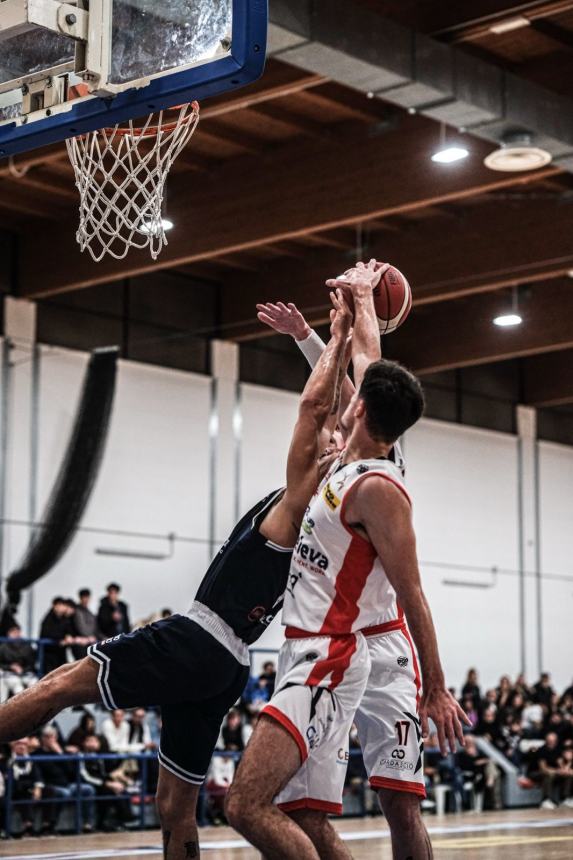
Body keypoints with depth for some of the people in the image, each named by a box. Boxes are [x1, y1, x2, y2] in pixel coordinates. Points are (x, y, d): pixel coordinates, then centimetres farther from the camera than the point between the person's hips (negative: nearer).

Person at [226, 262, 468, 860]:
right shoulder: (352, 462, 9)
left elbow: (411, 596, -15)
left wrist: (435, 690, -16)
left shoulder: (376, 488, -14)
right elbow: (368, 361, 25)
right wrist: (362, 296, 38)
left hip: (326, 661, -8)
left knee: (248, 807, -21)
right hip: (312, 652, 8)